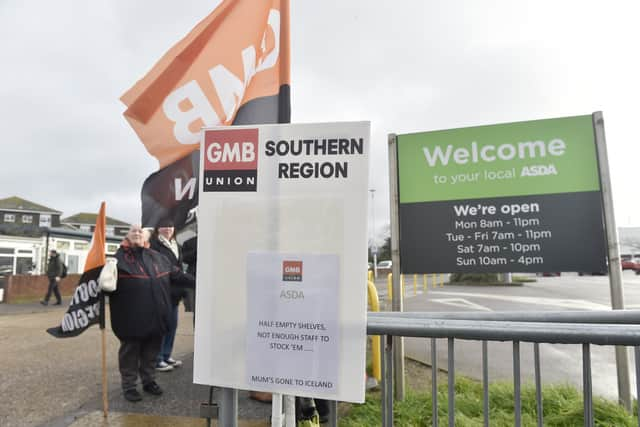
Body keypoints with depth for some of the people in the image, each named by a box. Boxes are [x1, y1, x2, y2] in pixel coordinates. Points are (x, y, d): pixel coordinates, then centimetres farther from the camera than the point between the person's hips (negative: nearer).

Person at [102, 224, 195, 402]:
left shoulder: (157, 257, 12)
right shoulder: (120, 257, -4)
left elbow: (176, 274, 17)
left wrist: (197, 282, 16)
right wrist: (104, 284, -35)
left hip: (155, 316, 5)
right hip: (132, 318, -4)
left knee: (151, 351, 17)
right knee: (130, 351, 10)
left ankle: (149, 380, 33)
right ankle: (129, 386, 25)